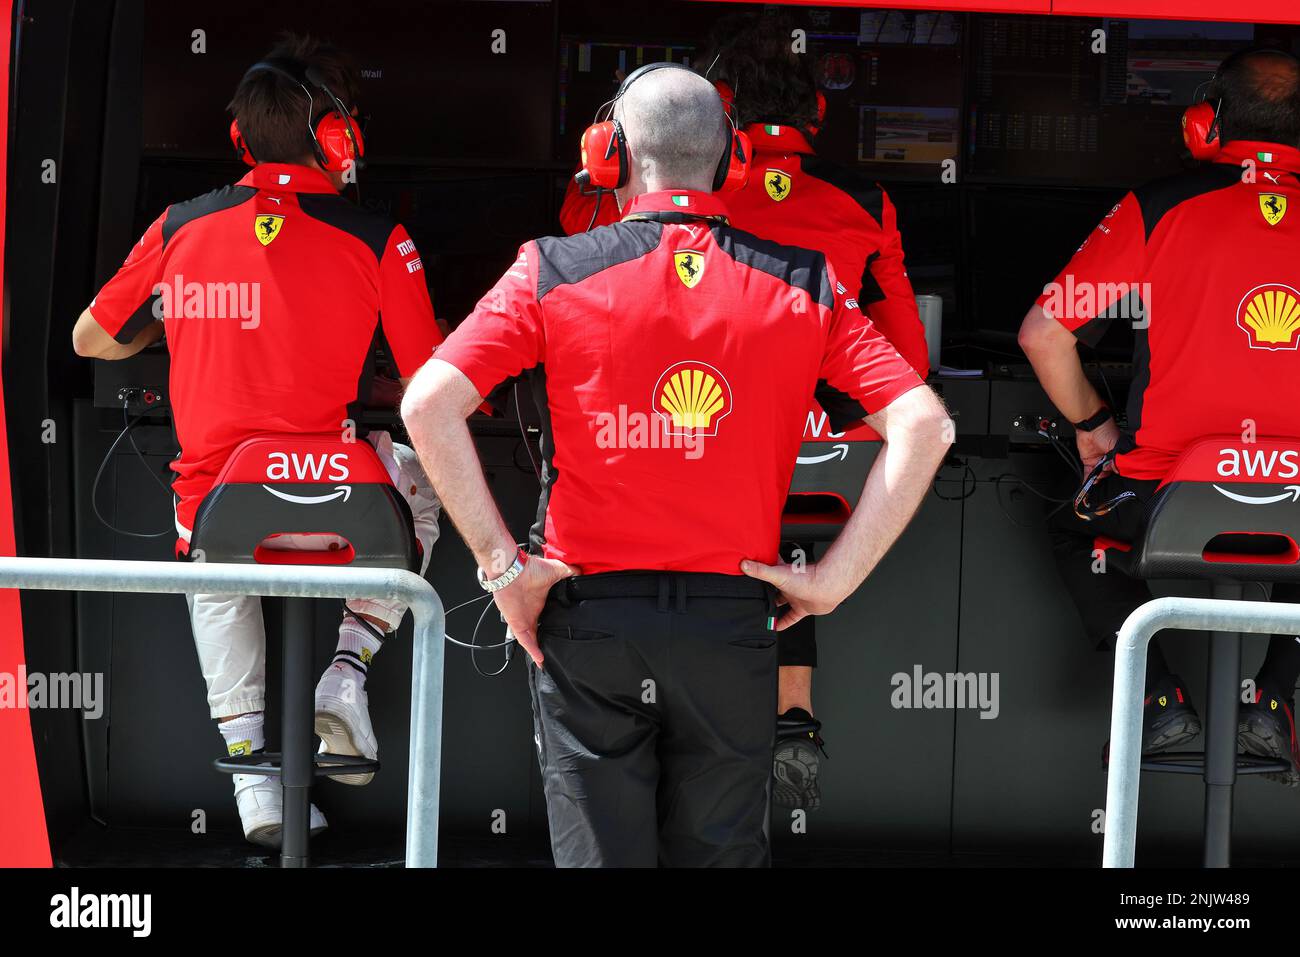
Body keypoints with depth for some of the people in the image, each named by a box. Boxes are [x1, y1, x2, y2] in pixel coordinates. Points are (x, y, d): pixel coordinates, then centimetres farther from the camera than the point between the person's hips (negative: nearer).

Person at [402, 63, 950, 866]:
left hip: (588, 620, -1)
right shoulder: (804, 286, 1)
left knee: (599, 854, 7)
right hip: (733, 622, 1)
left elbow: (428, 406, -13)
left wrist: (501, 562, -8)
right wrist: (835, 580, -5)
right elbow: (924, 426, -7)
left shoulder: (554, 271, -3)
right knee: (721, 854, 13)